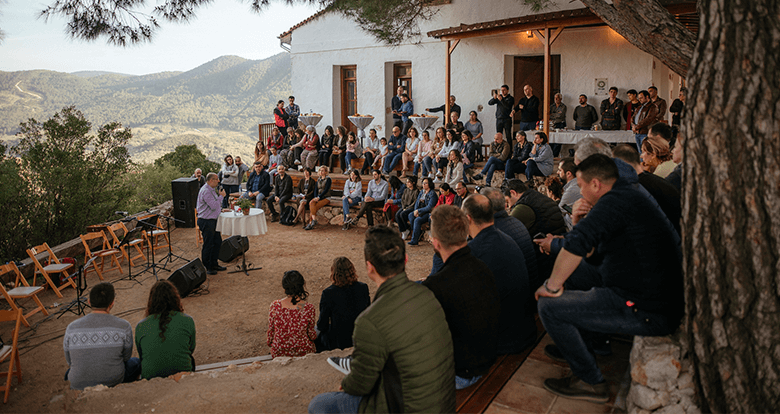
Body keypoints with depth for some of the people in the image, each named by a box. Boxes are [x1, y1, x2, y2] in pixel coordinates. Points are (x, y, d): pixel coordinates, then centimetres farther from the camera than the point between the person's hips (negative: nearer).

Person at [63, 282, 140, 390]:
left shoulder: (71, 328, -11)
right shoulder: (124, 327, -17)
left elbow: (69, 361, 4)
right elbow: (126, 357, -1)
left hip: (79, 386, 3)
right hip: (113, 383, -3)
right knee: (136, 363, 28)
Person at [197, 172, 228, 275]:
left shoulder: (212, 190, 14)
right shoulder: (205, 191, -20)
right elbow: (214, 206, -24)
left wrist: (220, 210, 14)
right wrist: (221, 196, -14)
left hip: (213, 220, 10)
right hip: (206, 222, -10)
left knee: (217, 242, 16)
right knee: (208, 245, -1)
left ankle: (214, 264, 28)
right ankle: (206, 267, 11)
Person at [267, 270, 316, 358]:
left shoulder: (275, 306, -18)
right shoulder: (308, 308, -22)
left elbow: (271, 330, -4)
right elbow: (312, 335, -9)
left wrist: (269, 342, 18)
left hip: (279, 354, 2)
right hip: (303, 353, -2)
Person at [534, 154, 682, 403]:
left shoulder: (615, 201, -16)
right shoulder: (631, 198, 17)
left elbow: (576, 245, -29)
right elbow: (588, 248, 24)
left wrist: (552, 285, -16)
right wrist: (580, 221, 7)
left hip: (647, 312, -10)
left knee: (549, 306, -10)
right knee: (575, 268, 24)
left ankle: (590, 382, 2)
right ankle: (577, 344, 33)